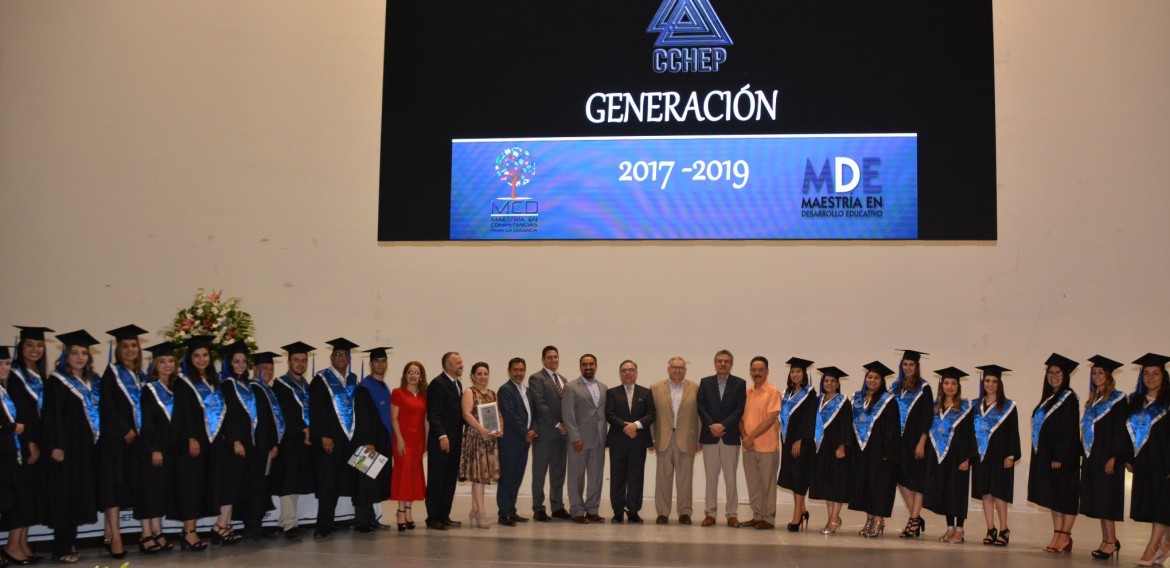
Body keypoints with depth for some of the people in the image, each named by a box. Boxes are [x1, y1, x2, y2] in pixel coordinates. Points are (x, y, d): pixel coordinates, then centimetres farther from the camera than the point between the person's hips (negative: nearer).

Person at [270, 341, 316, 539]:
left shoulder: (307, 386, 18)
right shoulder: (280, 385, -3)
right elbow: (285, 413, -12)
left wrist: (310, 431, 2)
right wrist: (303, 430, -14)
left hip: (306, 439, 6)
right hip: (289, 439, -6)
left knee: (297, 482, 6)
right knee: (289, 482, -10)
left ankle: (287, 521, 11)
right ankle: (289, 524, -12)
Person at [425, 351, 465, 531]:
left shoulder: (458, 384, 16)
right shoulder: (437, 383, -10)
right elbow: (432, 414, -16)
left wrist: (461, 438, 13)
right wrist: (442, 436, -22)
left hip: (455, 441, 8)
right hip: (441, 441, -8)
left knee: (450, 480, 10)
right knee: (436, 480, -1)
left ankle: (444, 516, 17)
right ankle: (433, 518, 4)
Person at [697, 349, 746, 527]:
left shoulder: (739, 383, 4)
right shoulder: (705, 382, 9)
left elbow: (739, 409, -4)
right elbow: (701, 407, 2)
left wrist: (723, 425, -13)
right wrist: (712, 426, -11)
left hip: (730, 436, -1)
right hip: (710, 436, 1)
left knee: (731, 477, 1)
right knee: (711, 477, 5)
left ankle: (732, 514, 6)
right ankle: (710, 513, 9)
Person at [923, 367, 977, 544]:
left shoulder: (965, 408, -2)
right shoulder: (936, 408, 11)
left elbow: (970, 433, -7)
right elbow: (930, 432, 13)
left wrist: (967, 458, -14)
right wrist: (929, 455, 5)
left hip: (957, 456, -5)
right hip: (939, 457, 5)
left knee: (958, 491, -2)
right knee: (943, 491, 6)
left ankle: (960, 530, 4)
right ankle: (950, 527, 14)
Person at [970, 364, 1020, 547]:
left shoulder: (1008, 406, 1)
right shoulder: (976, 406, 11)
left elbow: (1013, 433, -3)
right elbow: (971, 431, 11)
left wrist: (1011, 455, -11)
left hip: (999, 455, -4)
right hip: (981, 455, 4)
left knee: (997, 492, -8)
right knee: (985, 492, 4)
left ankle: (1004, 530, 0)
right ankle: (991, 530, 9)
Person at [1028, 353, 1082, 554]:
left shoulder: (1069, 398, -9)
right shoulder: (1048, 399, 16)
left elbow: (1069, 430, -16)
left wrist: (1060, 457, -21)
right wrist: (1042, 455, 11)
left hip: (1063, 456, -8)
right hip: (1046, 455, 8)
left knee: (1065, 496, -4)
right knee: (1053, 497, 8)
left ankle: (1065, 537, -2)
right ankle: (1057, 535, 11)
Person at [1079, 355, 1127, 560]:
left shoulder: (1117, 399, -7)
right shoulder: (1093, 401, 16)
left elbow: (1120, 430, -14)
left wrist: (1113, 457, -20)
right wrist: (1085, 455, 11)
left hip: (1107, 456, -8)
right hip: (1092, 457, 8)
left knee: (1105, 498, -8)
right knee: (1098, 500, 7)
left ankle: (1110, 542, -5)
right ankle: (1107, 541, 12)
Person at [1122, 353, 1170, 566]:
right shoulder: (1135, 401, 11)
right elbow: (1128, 431, 12)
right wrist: (1128, 458, 6)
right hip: (1142, 462, 5)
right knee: (1148, 503, 8)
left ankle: (1151, 549, -7)